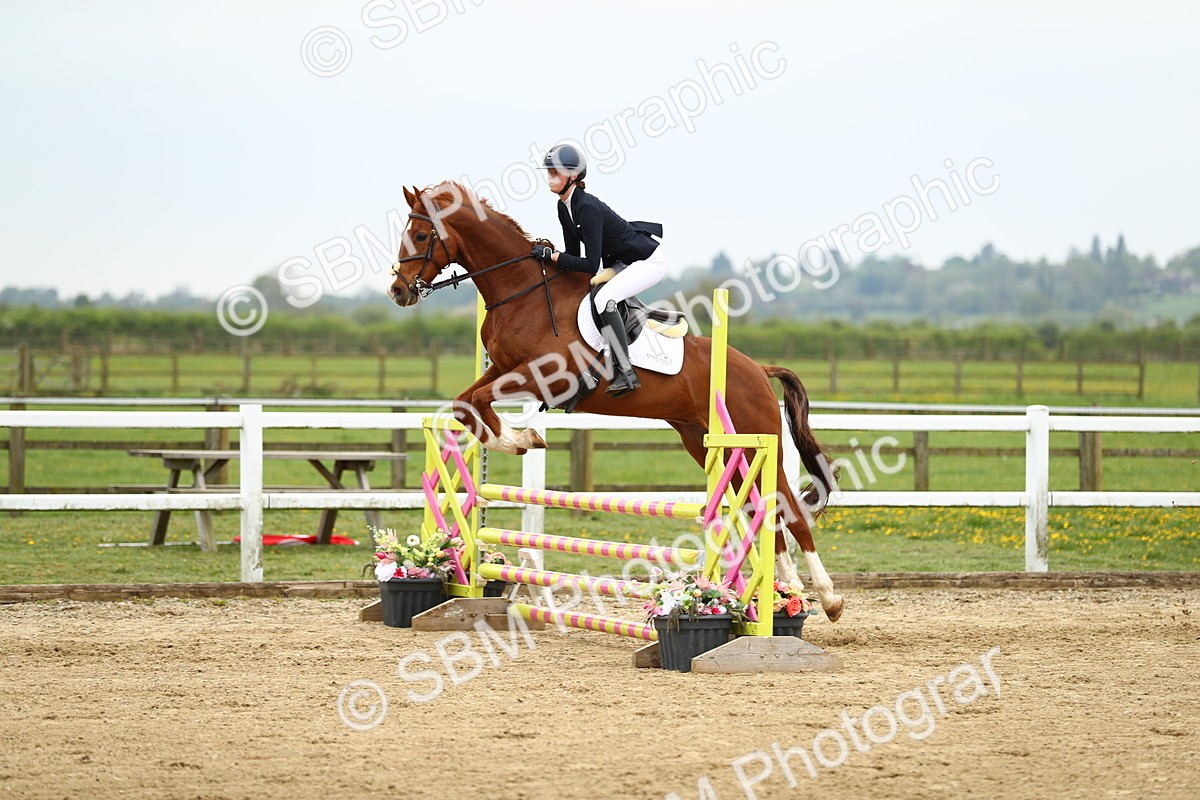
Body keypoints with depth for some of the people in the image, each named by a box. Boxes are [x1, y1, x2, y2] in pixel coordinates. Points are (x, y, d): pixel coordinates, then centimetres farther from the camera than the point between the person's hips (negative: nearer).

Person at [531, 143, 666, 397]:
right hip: (622, 263, 10)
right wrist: (546, 255, -8)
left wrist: (552, 255, -27)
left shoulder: (587, 209, -28)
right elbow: (575, 255, 6)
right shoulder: (564, 208, 0)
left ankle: (626, 373, -25)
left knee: (604, 298, -29)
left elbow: (591, 265, -30)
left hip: (649, 261, -10)